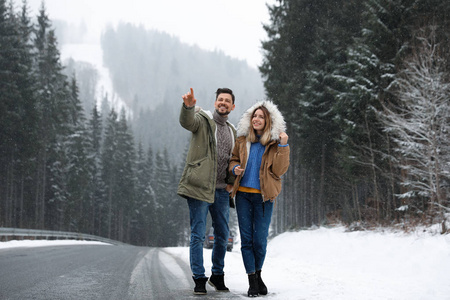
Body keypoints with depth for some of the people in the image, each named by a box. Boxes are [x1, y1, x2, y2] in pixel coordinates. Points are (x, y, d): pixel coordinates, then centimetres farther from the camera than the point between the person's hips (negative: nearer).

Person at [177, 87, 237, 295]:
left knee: (223, 235, 11)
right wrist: (188, 106, -47)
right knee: (198, 235, -4)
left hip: (221, 190, 6)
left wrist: (231, 182, 6)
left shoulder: (232, 131, 17)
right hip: (200, 187, -6)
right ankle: (199, 279, 4)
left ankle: (217, 275, 26)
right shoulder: (203, 120, -1)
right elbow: (187, 122, -25)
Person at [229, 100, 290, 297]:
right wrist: (235, 169, -5)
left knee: (260, 240, 0)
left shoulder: (275, 143, 0)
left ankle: (258, 273, 24)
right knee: (246, 238, 0)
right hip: (243, 194, 2)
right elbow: (233, 159, 18)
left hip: (264, 196, -2)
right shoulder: (242, 140, 7)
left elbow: (279, 170, -8)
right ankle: (252, 281, 7)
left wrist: (283, 146, -16)